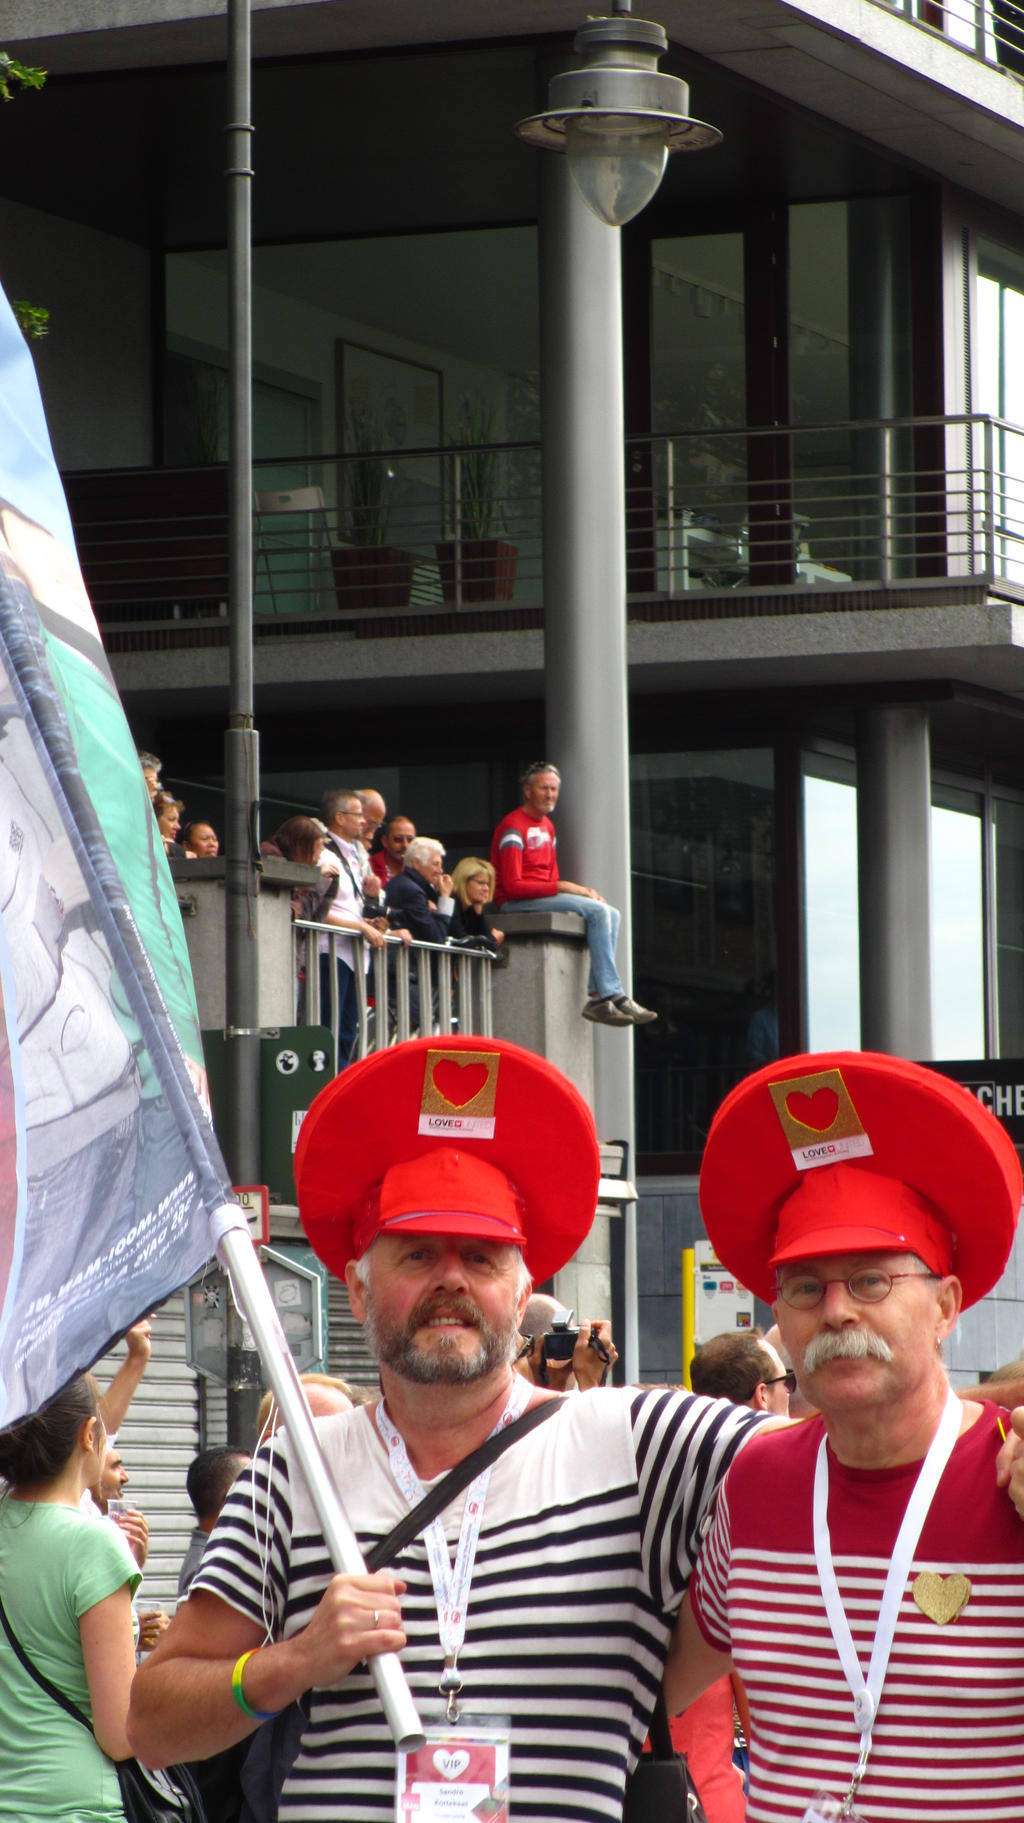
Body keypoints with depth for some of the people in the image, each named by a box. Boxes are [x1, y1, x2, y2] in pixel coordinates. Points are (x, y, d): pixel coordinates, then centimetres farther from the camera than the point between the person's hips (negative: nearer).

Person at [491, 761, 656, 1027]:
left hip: (545, 896, 9)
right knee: (598, 912, -23)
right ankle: (612, 994, -25)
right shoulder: (514, 827, -11)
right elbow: (512, 886, -19)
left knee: (611, 914, -8)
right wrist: (561, 887, -20)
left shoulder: (547, 825, 21)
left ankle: (597, 998, -18)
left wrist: (580, 890, -1)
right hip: (516, 903, -9)